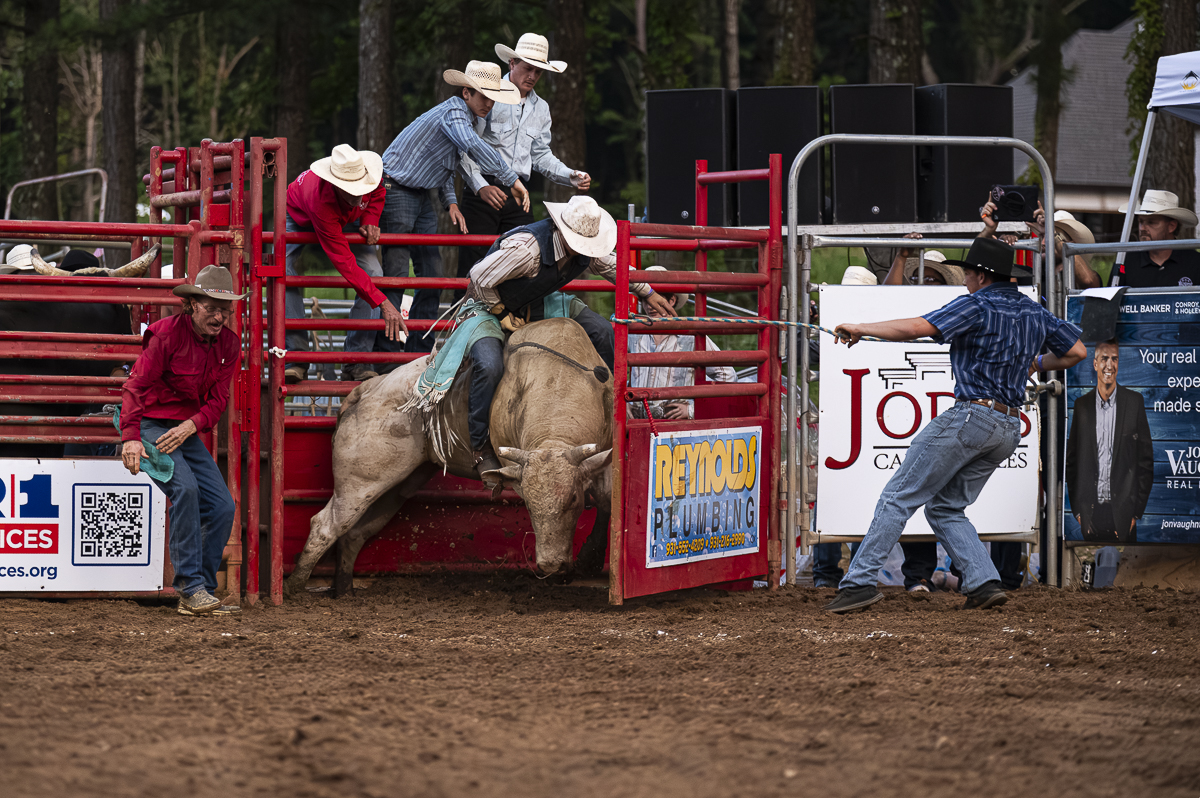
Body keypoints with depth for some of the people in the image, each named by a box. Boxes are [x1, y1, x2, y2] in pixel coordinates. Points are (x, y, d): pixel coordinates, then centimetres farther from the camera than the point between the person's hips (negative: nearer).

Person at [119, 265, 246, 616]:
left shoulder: (229, 344, 1)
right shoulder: (167, 333, -17)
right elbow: (135, 386, -19)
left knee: (222, 506, -2)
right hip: (149, 424, -7)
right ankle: (191, 587, -25)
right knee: (185, 486, -29)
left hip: (188, 431, 7)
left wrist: (190, 427, -21)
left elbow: (218, 399, -1)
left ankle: (200, 594, 10)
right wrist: (130, 438, -29)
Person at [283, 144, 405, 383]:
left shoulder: (369, 175, -35)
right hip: (299, 217, -4)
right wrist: (383, 304, -50)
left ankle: (357, 362, -16)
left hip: (347, 219, 4)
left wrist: (369, 220, -24)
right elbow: (345, 264, -47)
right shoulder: (320, 200, -48)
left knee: (372, 273, -17)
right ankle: (295, 359, -24)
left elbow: (377, 194, -4)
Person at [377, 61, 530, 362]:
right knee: (397, 273, -10)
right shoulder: (452, 113, -21)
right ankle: (384, 356, -8)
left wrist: (451, 201, 10)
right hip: (396, 189, -10)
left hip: (420, 197, 10)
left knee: (432, 274, 6)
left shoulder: (463, 116, 11)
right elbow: (475, 146, -41)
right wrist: (512, 180, -38)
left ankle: (420, 350, 11)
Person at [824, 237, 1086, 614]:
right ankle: (984, 583, -2)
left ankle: (860, 581, -11)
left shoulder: (976, 307, -8)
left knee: (899, 498, -4)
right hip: (1009, 428, 8)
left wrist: (861, 328, -7)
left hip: (970, 416, -8)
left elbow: (913, 328, -17)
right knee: (946, 509, 16)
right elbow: (1077, 351, 21)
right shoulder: (1036, 313, 14)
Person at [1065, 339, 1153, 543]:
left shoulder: (1135, 402, 2)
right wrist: (1077, 509, 3)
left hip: (1122, 511, -2)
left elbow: (1146, 460, 1)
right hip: (1091, 510, 2)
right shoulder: (1081, 405, 7)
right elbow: (1072, 461, 9)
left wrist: (1137, 510, -4)